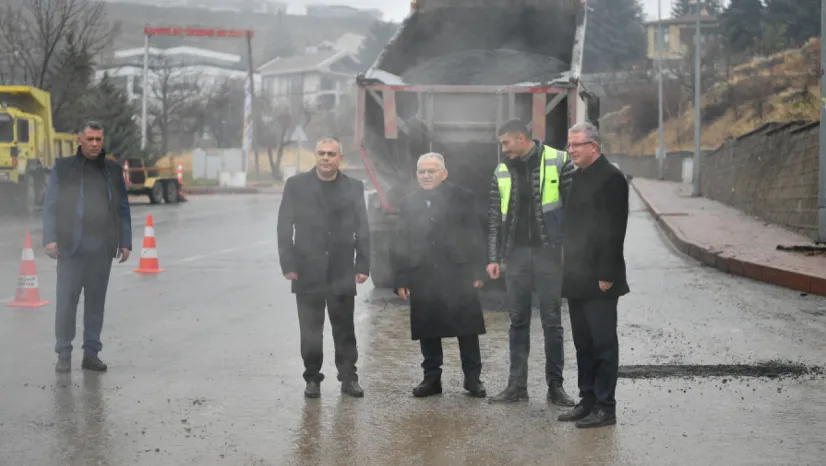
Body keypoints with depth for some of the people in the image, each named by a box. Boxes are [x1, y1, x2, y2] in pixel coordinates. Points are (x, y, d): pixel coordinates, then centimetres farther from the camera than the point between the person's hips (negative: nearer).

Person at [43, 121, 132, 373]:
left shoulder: (113, 170, 12)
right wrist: (50, 239, -9)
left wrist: (125, 242, 7)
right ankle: (63, 354, 5)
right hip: (72, 247, -2)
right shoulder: (62, 168, 5)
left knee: (96, 302, 6)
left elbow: (123, 208, 13)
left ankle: (91, 354, 12)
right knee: (66, 301, -2)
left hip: (102, 248, 2)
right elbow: (50, 205, 1)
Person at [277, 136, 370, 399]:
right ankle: (312, 378, 14)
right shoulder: (296, 185, 3)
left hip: (342, 272, 1)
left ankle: (348, 378, 14)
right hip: (308, 271, -1)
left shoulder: (354, 187, 6)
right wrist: (288, 265, -5)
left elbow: (362, 230, 5)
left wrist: (363, 265, -2)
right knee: (310, 330, 4)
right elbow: (284, 227, 1)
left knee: (345, 329, 6)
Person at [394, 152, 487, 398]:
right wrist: (401, 279, 4)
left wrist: (478, 272, -6)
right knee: (427, 331, 6)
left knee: (467, 329, 1)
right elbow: (402, 244, 10)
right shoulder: (408, 203, 11)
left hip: (458, 274, -2)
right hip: (423, 277, 3)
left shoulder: (462, 197, 2)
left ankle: (473, 378, 10)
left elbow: (474, 236, 0)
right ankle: (431, 378, 16)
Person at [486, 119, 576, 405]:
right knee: (518, 320, 8)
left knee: (552, 321, 2)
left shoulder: (557, 161, -3)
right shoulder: (502, 172, 9)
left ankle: (555, 385, 9)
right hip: (515, 253, 4)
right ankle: (517, 385, 13)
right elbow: (494, 218, 11)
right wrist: (493, 258, 6)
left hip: (548, 251, -4)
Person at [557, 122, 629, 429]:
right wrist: (568, 270, 13)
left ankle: (605, 408, 2)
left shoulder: (611, 178, -11)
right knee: (583, 343, 12)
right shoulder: (577, 177, 15)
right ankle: (588, 401, 20)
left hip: (598, 279, -9)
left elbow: (613, 230, -15)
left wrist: (607, 275, -18)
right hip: (577, 279, 9)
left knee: (603, 343, -3)